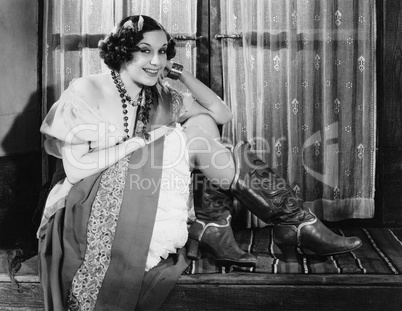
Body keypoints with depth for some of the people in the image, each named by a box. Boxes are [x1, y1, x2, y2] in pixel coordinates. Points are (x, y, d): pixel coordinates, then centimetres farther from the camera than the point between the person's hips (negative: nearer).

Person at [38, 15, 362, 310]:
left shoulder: (158, 96, 8)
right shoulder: (86, 91, -9)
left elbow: (221, 113, 6)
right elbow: (75, 168, -16)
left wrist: (180, 73, 1)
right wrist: (141, 141, -18)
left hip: (145, 203, 6)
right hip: (90, 210, -6)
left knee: (202, 122, -8)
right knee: (193, 138, -23)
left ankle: (213, 226, -13)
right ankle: (296, 223, -19)